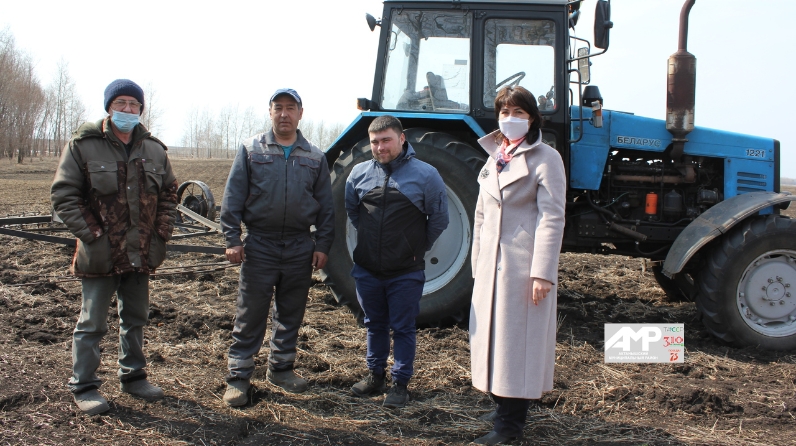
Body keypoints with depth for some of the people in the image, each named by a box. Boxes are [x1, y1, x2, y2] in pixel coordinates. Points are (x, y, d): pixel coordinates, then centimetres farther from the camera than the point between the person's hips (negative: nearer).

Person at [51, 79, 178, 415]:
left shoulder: (154, 150, 6)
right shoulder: (82, 145, -7)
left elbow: (169, 193, 14)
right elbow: (63, 194, -8)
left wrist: (163, 230, 3)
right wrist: (89, 232, -15)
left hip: (141, 254, 5)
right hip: (100, 254, -4)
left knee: (136, 318, 17)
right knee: (92, 323, 4)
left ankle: (133, 375, 32)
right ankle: (83, 386, 18)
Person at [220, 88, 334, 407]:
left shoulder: (315, 157, 8)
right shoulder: (251, 150, 2)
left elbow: (325, 205, 9)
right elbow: (233, 197, -1)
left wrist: (323, 244, 3)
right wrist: (232, 239, -8)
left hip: (300, 248, 3)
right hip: (260, 246, -2)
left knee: (291, 314, 12)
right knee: (250, 315, 2)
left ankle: (281, 367, 28)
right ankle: (238, 376, 11)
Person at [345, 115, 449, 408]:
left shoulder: (425, 174, -8)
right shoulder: (360, 173, 1)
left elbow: (439, 219, 1)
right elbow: (351, 211, 17)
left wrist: (418, 249, 5)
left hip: (406, 273, -3)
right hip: (367, 270, 4)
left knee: (402, 329, 6)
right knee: (374, 325, 17)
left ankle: (400, 383, 20)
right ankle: (375, 376, 33)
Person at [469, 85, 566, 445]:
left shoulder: (545, 159, -7)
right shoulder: (494, 157, 14)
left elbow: (552, 219, -13)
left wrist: (543, 272, -19)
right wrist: (478, 263, 13)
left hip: (524, 264, -7)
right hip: (492, 263, 7)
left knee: (516, 338, -1)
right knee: (494, 334, 12)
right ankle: (506, 407, 27)